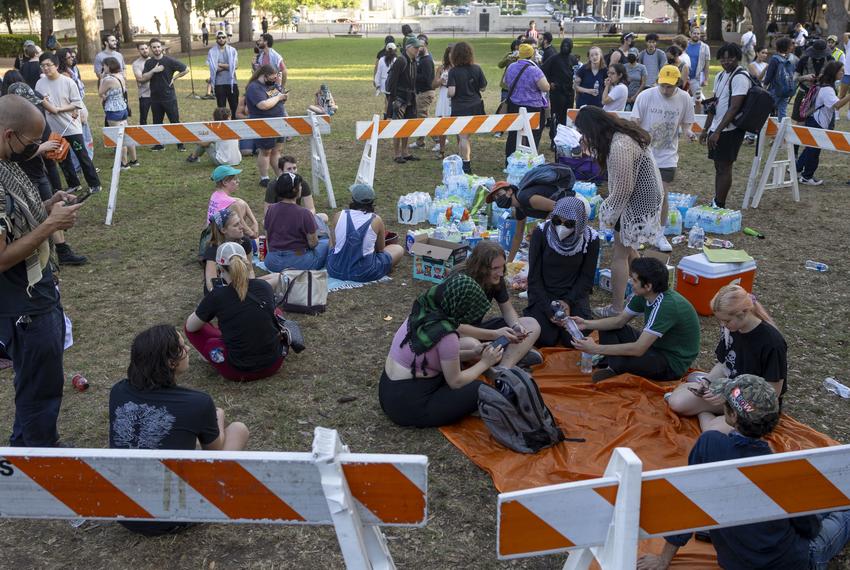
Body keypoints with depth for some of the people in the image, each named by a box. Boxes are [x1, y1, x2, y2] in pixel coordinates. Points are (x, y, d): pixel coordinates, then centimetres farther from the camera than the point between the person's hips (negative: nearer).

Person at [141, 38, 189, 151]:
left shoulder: (169, 60, -6)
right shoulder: (149, 63, 5)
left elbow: (186, 69, -4)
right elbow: (143, 78, -4)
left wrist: (174, 78, -3)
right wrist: (153, 70, -17)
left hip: (169, 97, -4)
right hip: (155, 98, 4)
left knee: (175, 121, -2)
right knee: (157, 122, 10)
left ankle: (180, 144, 3)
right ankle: (159, 144, 20)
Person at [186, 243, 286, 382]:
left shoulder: (217, 296, -14)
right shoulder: (265, 287, -4)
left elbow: (190, 326, 2)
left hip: (239, 372, -4)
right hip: (274, 365, 4)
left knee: (192, 327, 11)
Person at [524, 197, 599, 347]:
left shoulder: (591, 238, -13)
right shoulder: (540, 233, -15)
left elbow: (586, 277, -2)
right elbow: (534, 277, -10)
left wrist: (569, 302, -16)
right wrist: (548, 310, -17)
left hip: (574, 294, 1)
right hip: (544, 294, -1)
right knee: (546, 339, -18)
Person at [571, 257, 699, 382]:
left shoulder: (666, 306, -32)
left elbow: (638, 349, -35)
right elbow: (619, 321, 5)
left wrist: (596, 348, -32)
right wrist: (586, 324, -9)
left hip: (673, 363, -9)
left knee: (619, 359, -34)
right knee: (608, 327, 5)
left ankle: (614, 368, -2)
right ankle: (612, 368, -11)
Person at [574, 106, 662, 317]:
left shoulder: (619, 147, -29)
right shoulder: (623, 132, 4)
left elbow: (623, 189, -23)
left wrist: (608, 214, -8)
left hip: (636, 203, -10)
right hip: (645, 197, 10)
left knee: (620, 253, 0)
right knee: (628, 248, 21)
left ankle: (616, 309, 9)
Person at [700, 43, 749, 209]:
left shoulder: (740, 77, -14)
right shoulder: (720, 76, 13)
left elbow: (734, 108, -20)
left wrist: (717, 132, -24)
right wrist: (707, 129, 17)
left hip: (729, 130, -8)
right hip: (716, 129, 8)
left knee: (724, 167, -5)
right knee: (718, 166, 13)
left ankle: (719, 205, 0)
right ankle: (715, 202, 21)